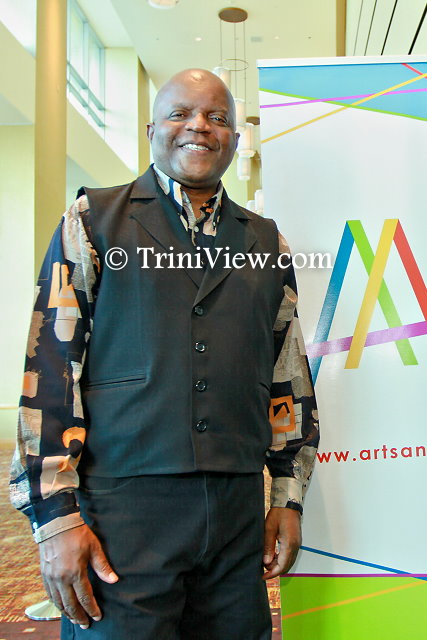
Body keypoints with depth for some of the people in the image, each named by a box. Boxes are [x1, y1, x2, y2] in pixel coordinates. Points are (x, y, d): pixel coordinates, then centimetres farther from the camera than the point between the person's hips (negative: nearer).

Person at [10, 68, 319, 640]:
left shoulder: (266, 243, 13)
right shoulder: (94, 222, 3)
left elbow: (289, 377, 15)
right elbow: (48, 368, -4)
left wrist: (289, 499, 12)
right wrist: (55, 515, -9)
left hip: (239, 515, 4)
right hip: (120, 506, -3)